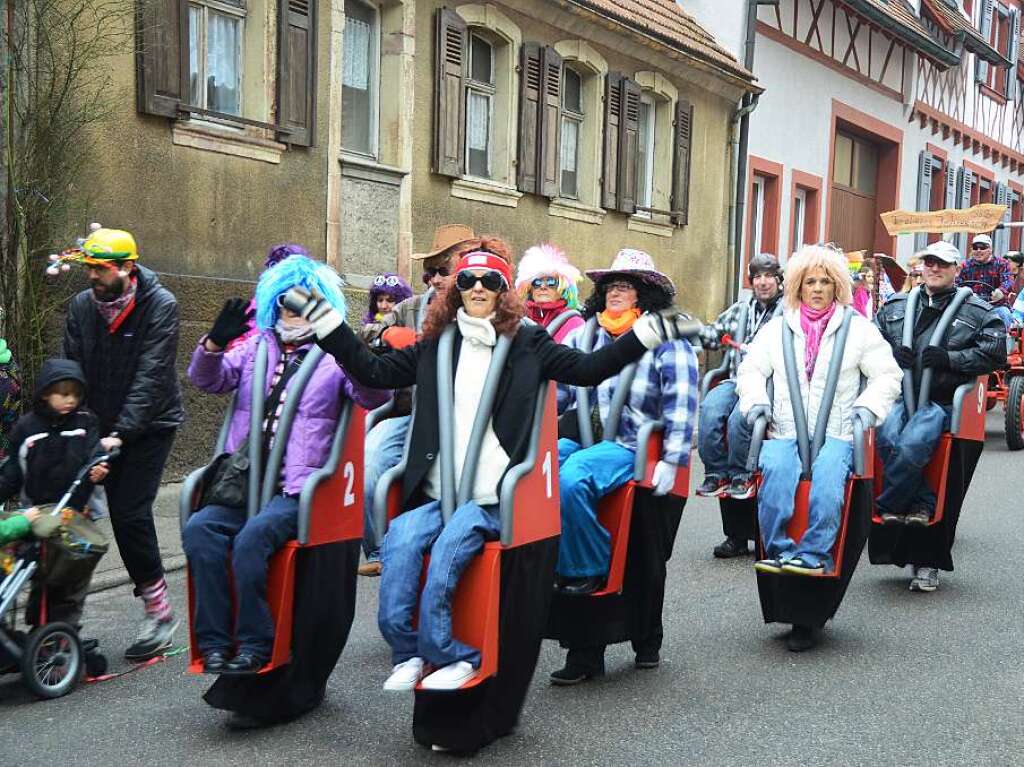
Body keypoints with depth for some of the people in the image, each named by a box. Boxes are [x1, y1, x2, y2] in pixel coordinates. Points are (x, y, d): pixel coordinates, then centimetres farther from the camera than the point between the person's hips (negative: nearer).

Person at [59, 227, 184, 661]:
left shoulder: (160, 305, -13)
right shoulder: (81, 306, 2)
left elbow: (151, 375, -20)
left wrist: (122, 431, -28)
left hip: (149, 425, -5)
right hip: (102, 426, 5)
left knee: (130, 512, -12)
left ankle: (159, 611, 1)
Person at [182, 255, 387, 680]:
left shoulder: (335, 353, 8)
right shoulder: (255, 348, 21)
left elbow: (375, 396, -8)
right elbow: (206, 379, 10)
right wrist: (215, 342, -10)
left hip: (297, 490, -4)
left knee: (252, 536, -30)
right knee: (199, 529, -22)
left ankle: (255, 644, -17)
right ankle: (215, 640, -15)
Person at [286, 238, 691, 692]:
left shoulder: (527, 343, 9)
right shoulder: (436, 345, 15)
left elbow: (587, 369, 5)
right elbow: (374, 371, 15)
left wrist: (648, 332, -4)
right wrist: (326, 323, 9)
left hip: (495, 499, -3)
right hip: (437, 495, 3)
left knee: (450, 541, -28)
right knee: (401, 537, -25)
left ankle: (444, 655, -12)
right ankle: (409, 650, -12)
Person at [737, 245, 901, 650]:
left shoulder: (858, 328, 15)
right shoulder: (777, 328, 20)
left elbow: (887, 375, 12)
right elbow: (751, 369, 15)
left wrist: (868, 406, -6)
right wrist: (756, 400, -4)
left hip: (836, 433, -1)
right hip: (785, 431, 1)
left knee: (828, 475, -35)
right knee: (776, 469, -33)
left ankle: (813, 554, -32)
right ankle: (779, 553, -29)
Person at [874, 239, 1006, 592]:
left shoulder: (978, 311, 11)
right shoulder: (895, 307, 21)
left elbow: (993, 352, 2)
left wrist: (950, 358, -10)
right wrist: (891, 355, 2)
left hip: (941, 402, -3)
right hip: (898, 396, 3)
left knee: (911, 444, -32)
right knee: (887, 437, -30)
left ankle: (885, 508, -12)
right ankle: (922, 505, -14)